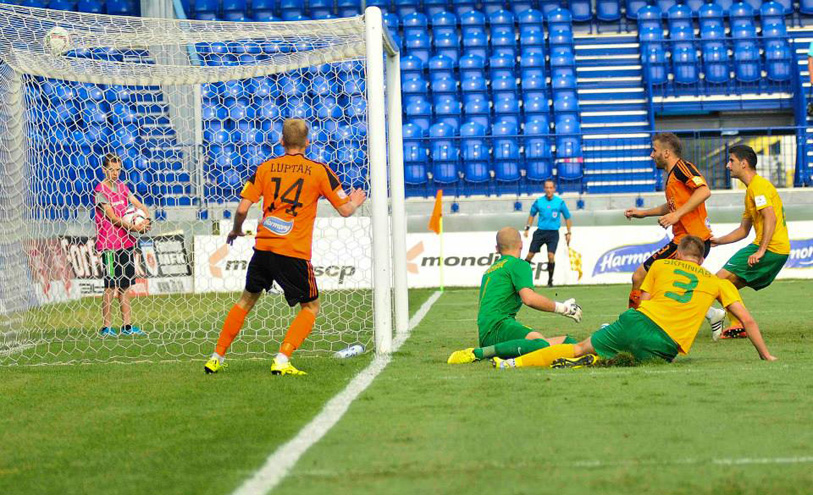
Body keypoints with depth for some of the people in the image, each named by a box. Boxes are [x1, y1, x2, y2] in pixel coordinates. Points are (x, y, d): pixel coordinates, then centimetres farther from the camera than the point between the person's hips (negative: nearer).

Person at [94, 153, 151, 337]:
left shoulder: (122, 186, 13)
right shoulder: (101, 190, -10)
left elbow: (140, 205, 12)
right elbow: (113, 218, -15)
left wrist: (146, 220, -8)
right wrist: (135, 228, -18)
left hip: (126, 242, 7)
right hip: (109, 244, -7)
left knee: (125, 285, 9)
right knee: (111, 286, -6)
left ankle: (127, 325, 14)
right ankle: (106, 327, -1)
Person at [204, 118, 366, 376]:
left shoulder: (265, 168, 6)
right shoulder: (319, 171, 0)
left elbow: (242, 208, 1)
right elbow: (345, 210, 3)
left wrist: (236, 230, 21)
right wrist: (355, 202, 26)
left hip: (263, 247, 3)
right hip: (294, 253, -3)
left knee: (248, 299, 22)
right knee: (311, 307, 13)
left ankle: (217, 357, 23)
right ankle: (282, 360, -4)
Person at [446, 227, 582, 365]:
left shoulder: (490, 270, 30)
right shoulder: (519, 265, 3)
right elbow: (528, 298, -12)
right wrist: (560, 308, 1)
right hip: (498, 326, -8)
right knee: (542, 344, -34)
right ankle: (479, 353, -33)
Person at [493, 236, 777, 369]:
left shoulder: (661, 265, 24)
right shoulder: (718, 283, 22)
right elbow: (747, 320, 19)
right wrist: (765, 356, 27)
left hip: (638, 322, 2)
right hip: (665, 346, -2)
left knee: (580, 349, 11)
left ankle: (513, 363, 1)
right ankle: (595, 360, -23)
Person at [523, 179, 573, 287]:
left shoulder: (560, 202, -3)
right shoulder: (539, 202, 1)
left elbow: (567, 217, 7)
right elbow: (532, 214, 16)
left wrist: (568, 233, 4)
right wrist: (527, 228, 6)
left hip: (553, 233, -2)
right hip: (540, 232, 2)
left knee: (551, 256, -15)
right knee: (530, 254, -1)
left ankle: (550, 280, -1)